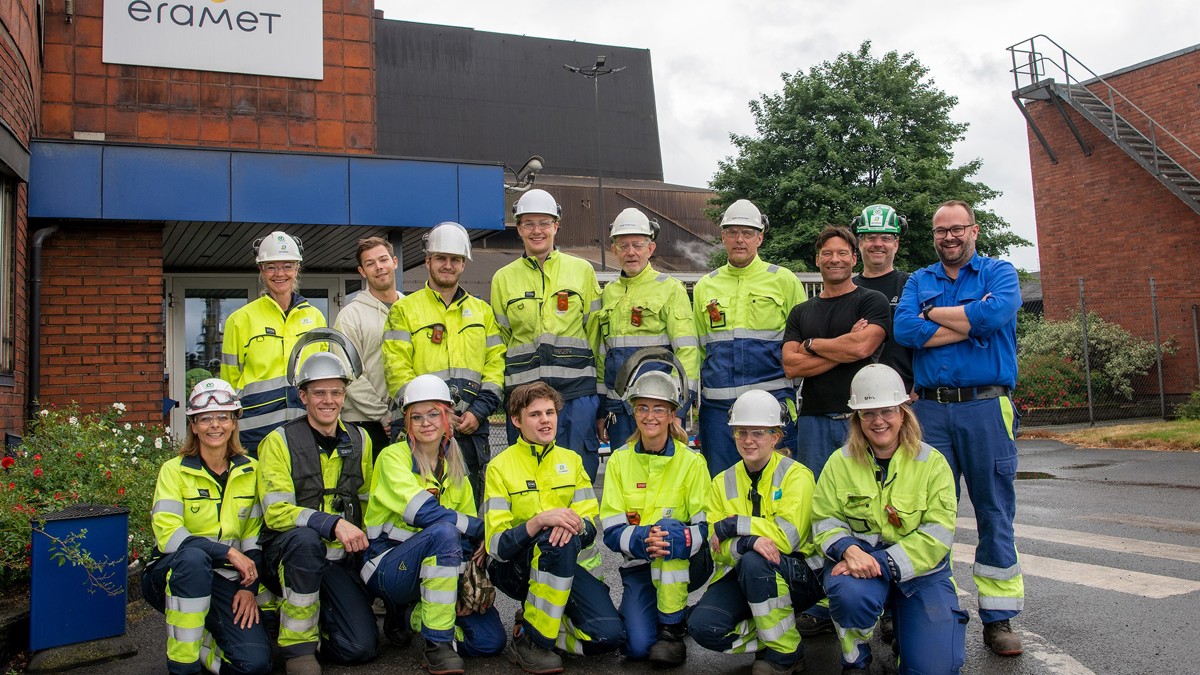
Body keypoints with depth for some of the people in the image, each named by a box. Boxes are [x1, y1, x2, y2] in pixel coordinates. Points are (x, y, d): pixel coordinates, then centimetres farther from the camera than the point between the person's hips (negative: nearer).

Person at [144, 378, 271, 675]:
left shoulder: (249, 471, 6)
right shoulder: (174, 470, -4)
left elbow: (254, 536, 8)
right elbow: (167, 534, -17)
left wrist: (249, 587, -4)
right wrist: (227, 552, -25)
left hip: (226, 580, 2)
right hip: (174, 575, -2)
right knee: (192, 557, -39)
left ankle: (198, 640, 12)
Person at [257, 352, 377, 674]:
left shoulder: (359, 440, 8)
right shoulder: (279, 441, -6)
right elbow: (275, 511, -17)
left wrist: (361, 540, 4)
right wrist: (333, 523, -30)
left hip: (340, 557, 3)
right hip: (289, 551, -3)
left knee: (361, 648, -13)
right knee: (305, 538, -39)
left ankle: (317, 616, 20)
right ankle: (297, 645, -19)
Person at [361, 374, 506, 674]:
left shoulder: (454, 467, 10)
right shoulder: (393, 457, -9)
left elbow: (467, 520, 13)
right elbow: (424, 512, -23)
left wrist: (480, 544, -9)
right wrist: (481, 528, -18)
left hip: (439, 569, 6)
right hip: (389, 568, -6)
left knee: (491, 640, -14)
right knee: (444, 530, -36)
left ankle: (414, 616, 11)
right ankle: (437, 645, -26)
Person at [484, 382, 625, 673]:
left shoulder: (571, 460, 7)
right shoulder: (500, 467, -5)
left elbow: (592, 526, 1)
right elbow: (496, 546, -13)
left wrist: (577, 525, -24)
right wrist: (539, 521, -31)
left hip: (572, 565, 4)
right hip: (516, 569, -3)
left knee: (610, 635, -19)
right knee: (557, 541, -36)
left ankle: (538, 618, 8)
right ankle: (529, 639, -20)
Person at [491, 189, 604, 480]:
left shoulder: (582, 270, 8)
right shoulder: (503, 278, 11)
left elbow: (596, 333, 9)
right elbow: (498, 341, 15)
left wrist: (601, 391, 4)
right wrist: (498, 393, 8)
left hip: (577, 390, -1)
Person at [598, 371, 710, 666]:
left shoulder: (692, 461, -8)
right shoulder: (619, 460, -3)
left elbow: (707, 525, -14)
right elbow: (611, 529, -8)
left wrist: (680, 538, -36)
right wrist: (639, 539, -30)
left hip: (686, 564, -1)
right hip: (639, 564, 1)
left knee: (669, 526, -34)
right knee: (637, 645, -21)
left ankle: (672, 628, -18)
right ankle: (641, 609, 16)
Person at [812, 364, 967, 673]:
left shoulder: (932, 463, -3)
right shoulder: (840, 462, 1)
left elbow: (937, 535, -11)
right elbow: (824, 520, -1)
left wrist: (884, 563, -23)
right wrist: (848, 549, -24)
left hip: (920, 568, 0)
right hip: (859, 558, 0)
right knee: (849, 593, -35)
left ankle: (901, 623, 21)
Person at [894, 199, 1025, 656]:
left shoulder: (999, 273, 7)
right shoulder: (918, 282, 13)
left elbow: (995, 314, -16)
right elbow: (904, 330, -7)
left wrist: (933, 314, -4)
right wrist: (970, 322, -9)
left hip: (986, 407, -2)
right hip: (930, 409, 2)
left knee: (995, 512, 3)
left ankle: (998, 618, 13)